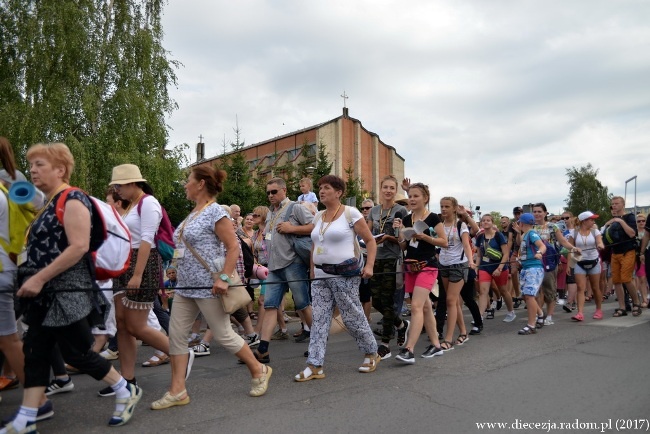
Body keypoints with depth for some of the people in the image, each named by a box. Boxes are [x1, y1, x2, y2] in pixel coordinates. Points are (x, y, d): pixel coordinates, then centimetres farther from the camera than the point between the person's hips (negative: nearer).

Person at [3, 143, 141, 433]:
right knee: (35, 353, 9)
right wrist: (33, 279, 10)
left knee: (76, 353, -1)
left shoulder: (72, 200, -13)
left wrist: (39, 278, -22)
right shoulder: (49, 205, 15)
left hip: (68, 292, -9)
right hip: (46, 294, 9)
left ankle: (126, 392, 16)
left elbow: (79, 247, -24)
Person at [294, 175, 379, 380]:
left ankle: (372, 353, 25)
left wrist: (369, 265, -15)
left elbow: (370, 241, -5)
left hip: (344, 275, -6)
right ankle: (315, 365, 6)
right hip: (321, 276, 6)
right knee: (319, 319, 2)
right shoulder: (318, 217, 13)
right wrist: (312, 271, 13)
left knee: (352, 317, 3)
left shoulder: (350, 213, -6)